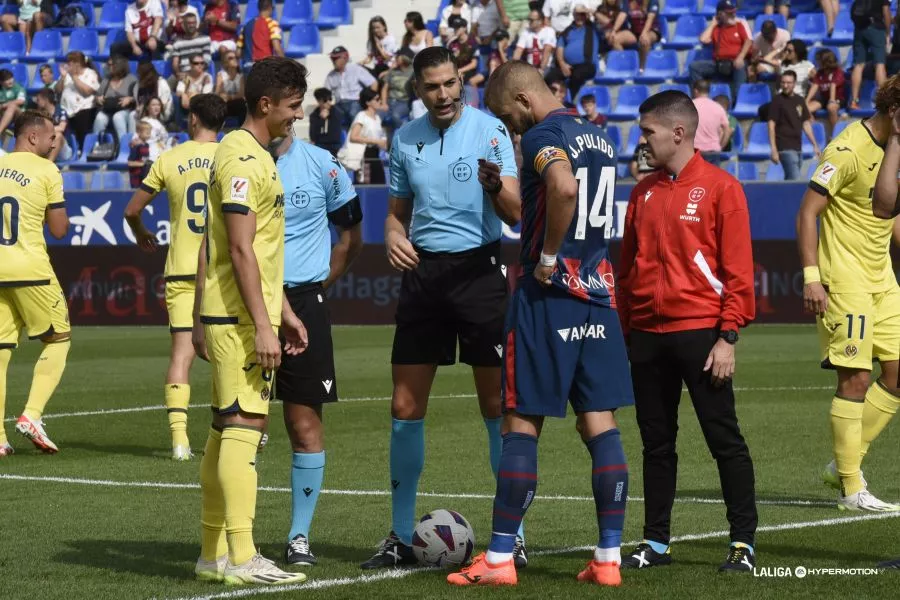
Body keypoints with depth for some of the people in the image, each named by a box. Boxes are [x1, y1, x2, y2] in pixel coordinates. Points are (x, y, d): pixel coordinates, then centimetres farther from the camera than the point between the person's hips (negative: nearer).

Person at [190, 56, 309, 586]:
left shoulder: (255, 156, 18)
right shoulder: (242, 159, -14)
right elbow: (241, 250, -20)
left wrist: (284, 312, 24)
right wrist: (263, 325, -22)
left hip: (243, 317, 11)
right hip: (239, 319, -11)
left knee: (227, 431, 12)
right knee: (243, 427, -11)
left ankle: (215, 553, 16)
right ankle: (240, 558, -13)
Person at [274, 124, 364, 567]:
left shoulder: (321, 165, 2)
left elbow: (350, 236, 13)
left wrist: (315, 287, 7)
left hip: (303, 302, -1)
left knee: (305, 422, -1)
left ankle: (300, 535, 8)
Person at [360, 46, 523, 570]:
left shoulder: (489, 130, -6)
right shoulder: (405, 139, 8)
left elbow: (514, 214, -11)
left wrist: (495, 185, -32)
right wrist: (393, 235, -4)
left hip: (479, 269, -4)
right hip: (422, 272, 4)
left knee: (497, 405, -3)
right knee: (405, 408, 2)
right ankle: (402, 537, 11)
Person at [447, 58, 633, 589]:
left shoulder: (543, 136, -11)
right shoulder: (600, 137, 15)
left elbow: (565, 189, -31)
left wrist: (547, 259, -18)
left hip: (550, 293, -7)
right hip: (600, 291, 7)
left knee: (522, 424, -2)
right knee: (601, 425, 6)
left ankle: (499, 558, 1)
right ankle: (610, 558, 5)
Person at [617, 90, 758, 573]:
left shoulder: (720, 188, -5)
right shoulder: (643, 192, 12)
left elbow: (737, 268, -8)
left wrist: (728, 337, -12)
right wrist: (622, 329, 10)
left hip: (699, 330, -6)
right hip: (647, 333, 6)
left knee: (724, 438, -3)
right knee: (655, 442, 9)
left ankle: (743, 542, 1)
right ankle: (655, 542, 16)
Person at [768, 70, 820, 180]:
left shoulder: (800, 101, 12)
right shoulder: (777, 101, -5)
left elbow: (806, 124, 18)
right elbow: (771, 125, -8)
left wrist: (815, 145, 14)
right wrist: (774, 149, -15)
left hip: (797, 146, 6)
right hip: (785, 147, -6)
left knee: (790, 179, 11)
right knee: (795, 180, -16)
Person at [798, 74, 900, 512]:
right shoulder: (848, 151, -15)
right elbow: (807, 212, -16)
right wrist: (811, 276, -21)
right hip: (844, 277, -8)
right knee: (855, 378, -8)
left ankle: (844, 464, 16)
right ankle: (851, 488, -1)